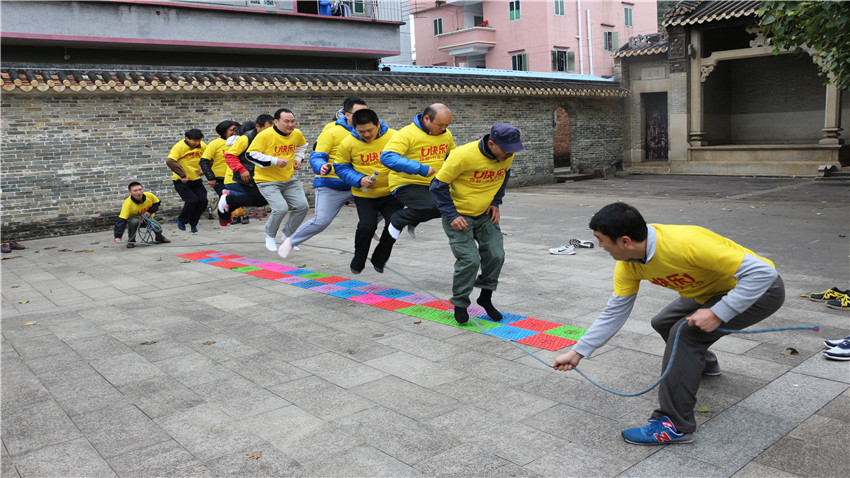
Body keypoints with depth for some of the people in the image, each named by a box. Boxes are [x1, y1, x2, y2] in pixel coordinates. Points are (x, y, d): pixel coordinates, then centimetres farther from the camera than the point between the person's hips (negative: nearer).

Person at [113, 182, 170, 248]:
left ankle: (159, 237, 23)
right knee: (134, 221, -39)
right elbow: (121, 220, -40)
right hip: (133, 217, -3)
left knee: (158, 230, -18)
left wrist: (150, 211, -20)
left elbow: (157, 203, -1)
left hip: (147, 217, 3)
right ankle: (131, 240, -11)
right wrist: (118, 237, -49)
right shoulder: (127, 204, -35)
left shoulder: (150, 196, -24)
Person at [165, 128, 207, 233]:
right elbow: (169, 161, -31)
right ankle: (181, 220, 8)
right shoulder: (179, 147, -18)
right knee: (192, 200, -20)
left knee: (203, 200, -7)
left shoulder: (202, 146, -1)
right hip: (181, 181, -5)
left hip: (196, 179, 5)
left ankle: (193, 223, 17)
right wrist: (182, 174, -33)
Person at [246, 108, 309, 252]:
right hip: (267, 181, -6)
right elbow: (251, 154, -18)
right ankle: (270, 236, 9)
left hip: (289, 179, 6)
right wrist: (274, 161, -24)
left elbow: (302, 145, 26)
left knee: (303, 206, -2)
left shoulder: (297, 134, 2)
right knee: (281, 208, -22)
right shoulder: (265, 135, -17)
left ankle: (287, 236, 21)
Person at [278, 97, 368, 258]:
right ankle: (291, 241, 14)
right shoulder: (332, 131, -11)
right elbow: (316, 157, -12)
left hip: (356, 185, 5)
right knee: (321, 221, -11)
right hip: (331, 186, -5)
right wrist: (322, 167, -34)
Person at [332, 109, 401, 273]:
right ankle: (358, 262, 12)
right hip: (364, 195, -1)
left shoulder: (394, 137, -12)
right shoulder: (348, 143, -11)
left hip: (391, 193, 1)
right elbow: (341, 167, 0)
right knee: (367, 226, -15)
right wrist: (359, 179, -16)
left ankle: (379, 260, 24)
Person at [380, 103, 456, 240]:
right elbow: (387, 157, -31)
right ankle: (397, 221, 0)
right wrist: (420, 168, -33)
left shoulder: (446, 134, 6)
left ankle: (412, 221, 22)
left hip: (432, 184, 8)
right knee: (431, 206, -29)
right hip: (407, 184, -8)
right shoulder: (407, 134, -18)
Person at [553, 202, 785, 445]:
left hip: (762, 289, -8)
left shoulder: (687, 243, -38)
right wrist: (577, 352, -5)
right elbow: (615, 313, -3)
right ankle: (704, 363, 48)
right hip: (713, 291, 8)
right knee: (663, 323, 17)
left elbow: (763, 272, -33)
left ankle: (674, 425, -15)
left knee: (685, 331, -24)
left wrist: (717, 314, -36)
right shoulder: (628, 265, -13)